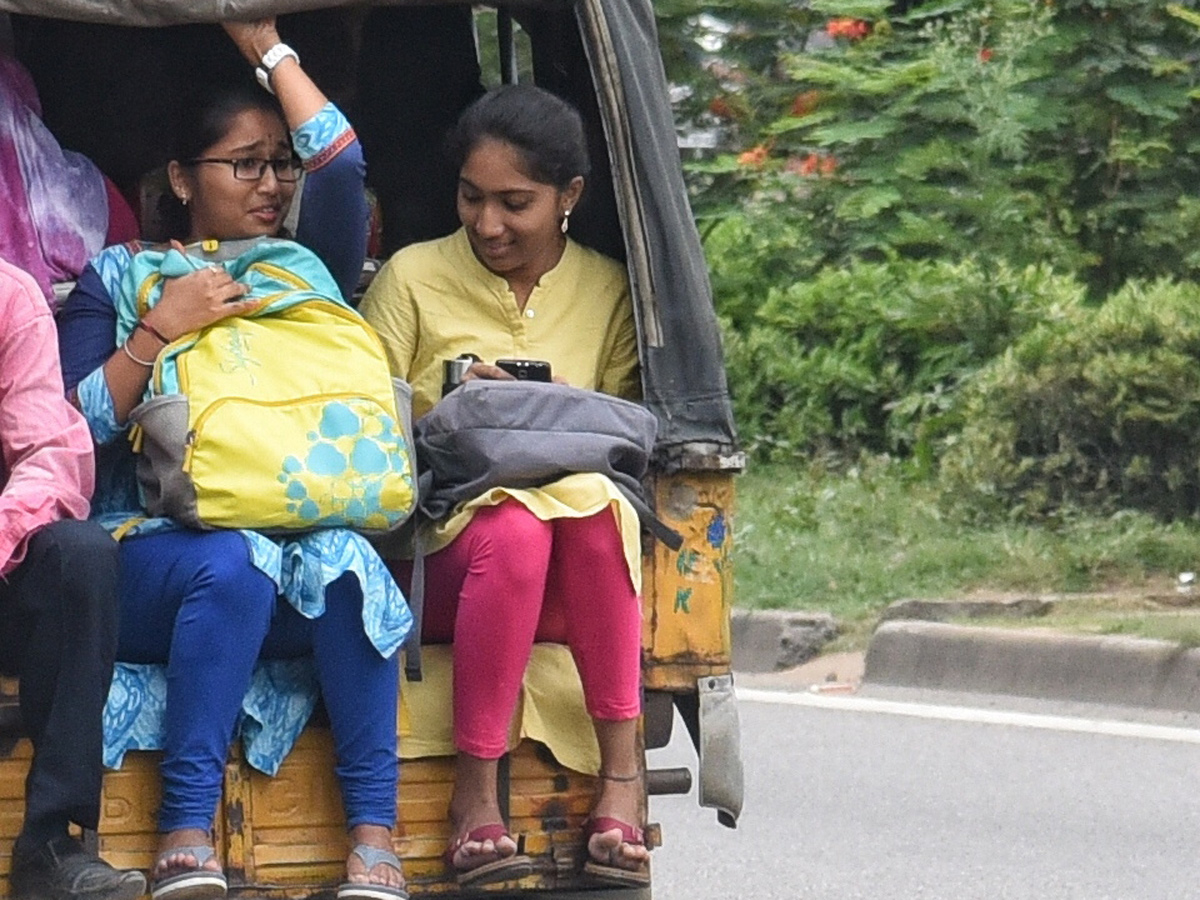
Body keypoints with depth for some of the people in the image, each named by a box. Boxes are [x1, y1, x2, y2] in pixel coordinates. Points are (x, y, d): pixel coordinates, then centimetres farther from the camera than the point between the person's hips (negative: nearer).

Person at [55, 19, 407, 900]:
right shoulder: (119, 276, 15)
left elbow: (343, 167, 5)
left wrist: (270, 49, 15)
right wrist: (161, 329, -7)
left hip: (296, 529, 2)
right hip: (150, 553, -2)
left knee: (345, 561, -34)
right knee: (231, 565, -37)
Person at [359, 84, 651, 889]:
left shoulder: (607, 292, 14)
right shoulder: (412, 279, 8)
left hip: (576, 578, 2)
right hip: (440, 549, -1)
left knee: (588, 498, -35)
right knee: (515, 528, -37)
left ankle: (622, 769, -32)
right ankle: (476, 793, -31)